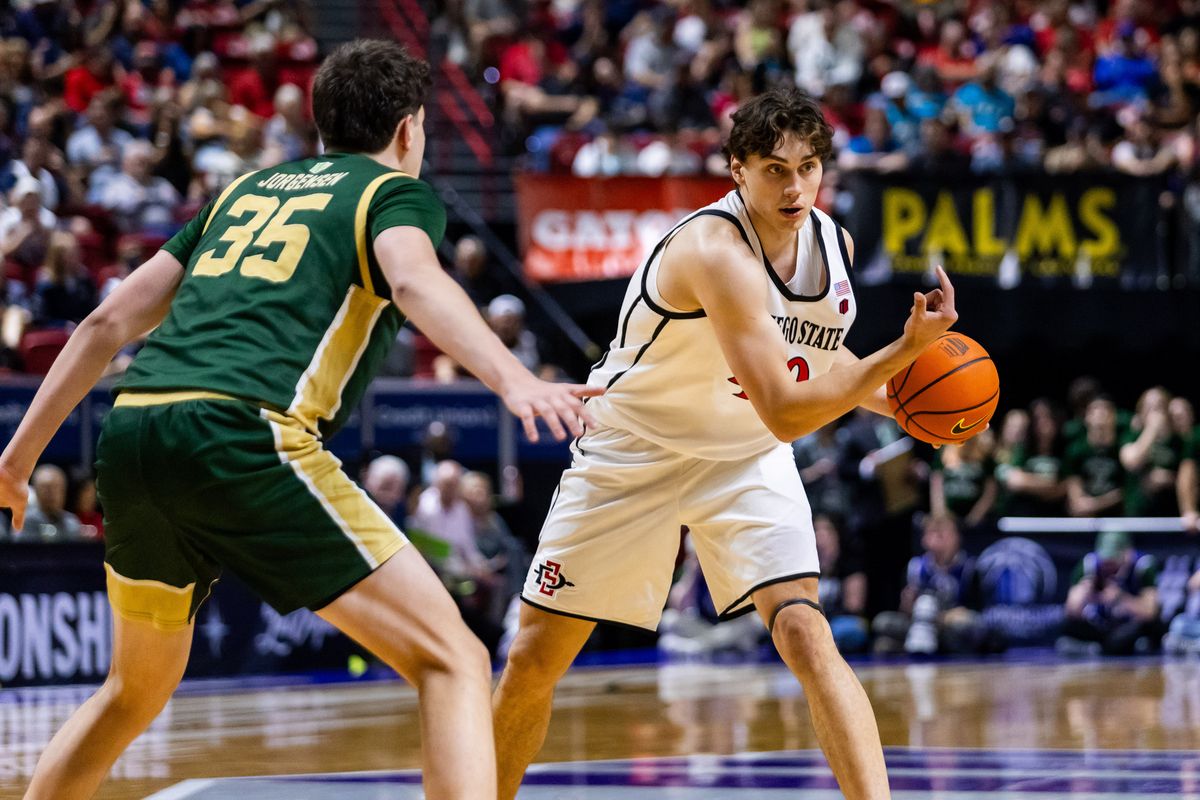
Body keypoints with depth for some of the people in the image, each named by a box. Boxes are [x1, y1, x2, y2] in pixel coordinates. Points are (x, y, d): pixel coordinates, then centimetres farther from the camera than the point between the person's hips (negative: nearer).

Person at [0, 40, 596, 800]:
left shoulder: (246, 189, 30)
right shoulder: (398, 192, 13)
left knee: (137, 690, 29)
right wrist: (512, 378, -27)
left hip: (130, 431, 7)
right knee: (452, 660, -4)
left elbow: (111, 320, 27)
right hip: (241, 435, -7)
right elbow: (414, 281, -12)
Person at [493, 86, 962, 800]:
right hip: (632, 453, -4)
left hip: (745, 461, 4)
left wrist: (896, 400, -1)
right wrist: (905, 351, -39)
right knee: (535, 660, 4)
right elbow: (785, 413, -36)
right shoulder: (717, 252, -31)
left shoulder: (833, 243, -7)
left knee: (805, 632, -20)